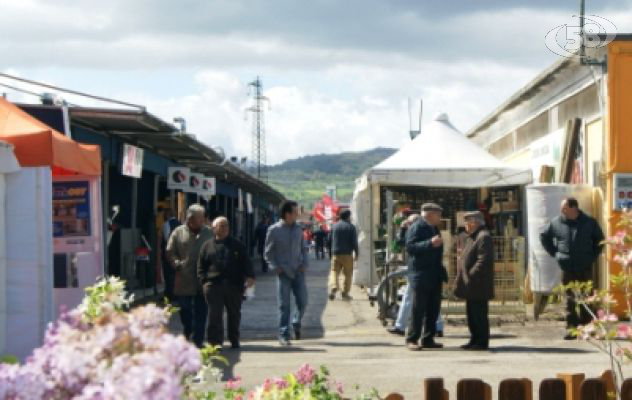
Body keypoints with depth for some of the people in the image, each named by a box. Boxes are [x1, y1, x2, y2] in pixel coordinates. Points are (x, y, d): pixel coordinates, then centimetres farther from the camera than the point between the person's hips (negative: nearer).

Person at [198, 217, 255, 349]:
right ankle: (215, 341, -9)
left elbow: (246, 263, 7)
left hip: (234, 285, 2)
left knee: (234, 313, 10)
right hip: (213, 285, -1)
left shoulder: (237, 245, 13)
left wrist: (250, 276, -10)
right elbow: (201, 267, 11)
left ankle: (234, 340, 25)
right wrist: (204, 281, -3)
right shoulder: (207, 246, 11)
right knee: (215, 314, -10)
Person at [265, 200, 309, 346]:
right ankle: (283, 335, 3)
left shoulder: (298, 229, 7)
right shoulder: (274, 230, -4)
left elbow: (304, 248, 17)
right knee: (284, 305, -4)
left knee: (302, 301, -1)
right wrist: (275, 267, -10)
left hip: (298, 271, 3)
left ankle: (297, 324, 28)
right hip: (283, 273, -3)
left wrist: (304, 263, 1)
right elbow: (268, 252, 2)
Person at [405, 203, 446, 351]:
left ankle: (428, 339, 14)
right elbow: (410, 247, -22)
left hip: (435, 276, 9)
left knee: (433, 309, 8)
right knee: (418, 308, -6)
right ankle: (412, 340, -1)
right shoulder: (416, 228, -9)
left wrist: (441, 271, 22)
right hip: (420, 275, -8)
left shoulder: (434, 228, 18)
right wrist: (430, 243, -30)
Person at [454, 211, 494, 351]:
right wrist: (460, 279, 18)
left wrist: (471, 276, -23)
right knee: (471, 313, 15)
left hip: (478, 285, -11)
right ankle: (475, 340, 21)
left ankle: (481, 342, -2)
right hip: (471, 287, 11)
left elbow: (483, 261, -22)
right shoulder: (472, 238, 20)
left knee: (479, 314, -6)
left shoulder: (484, 237, -14)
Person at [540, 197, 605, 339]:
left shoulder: (589, 222, -1)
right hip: (567, 268, 0)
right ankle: (571, 327, 1)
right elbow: (544, 237, 15)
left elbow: (599, 239, 13)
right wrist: (555, 253, 7)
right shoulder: (556, 223, 0)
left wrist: (593, 255, 4)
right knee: (570, 299, -1)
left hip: (585, 268, 0)